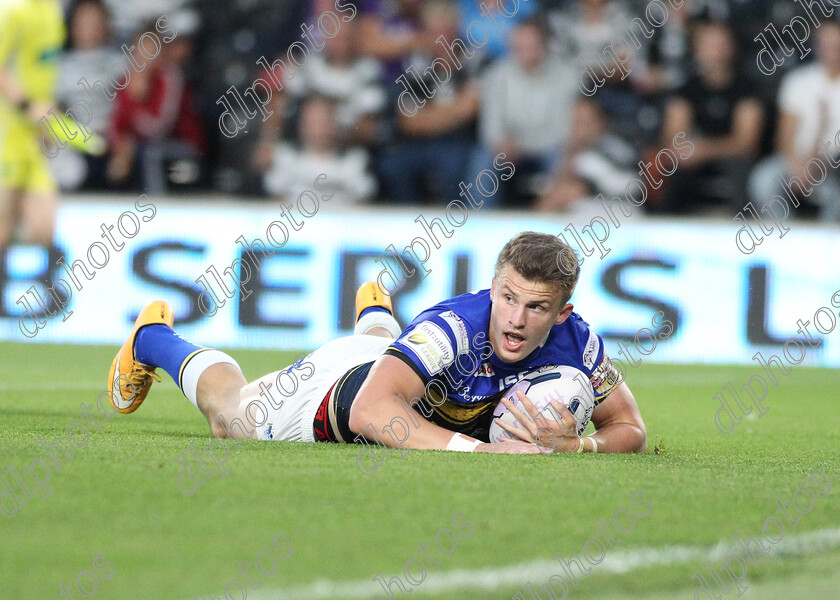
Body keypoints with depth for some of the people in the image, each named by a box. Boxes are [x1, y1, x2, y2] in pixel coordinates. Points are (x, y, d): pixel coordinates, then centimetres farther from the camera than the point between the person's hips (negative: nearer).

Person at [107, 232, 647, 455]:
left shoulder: (577, 343, -36)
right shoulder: (451, 326, -49)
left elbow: (631, 431, -24)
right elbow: (370, 410, -58)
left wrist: (575, 445, -46)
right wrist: (479, 449, -66)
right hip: (346, 383, -4)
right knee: (229, 414, 26)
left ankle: (376, 316, 78)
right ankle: (154, 338, 54)